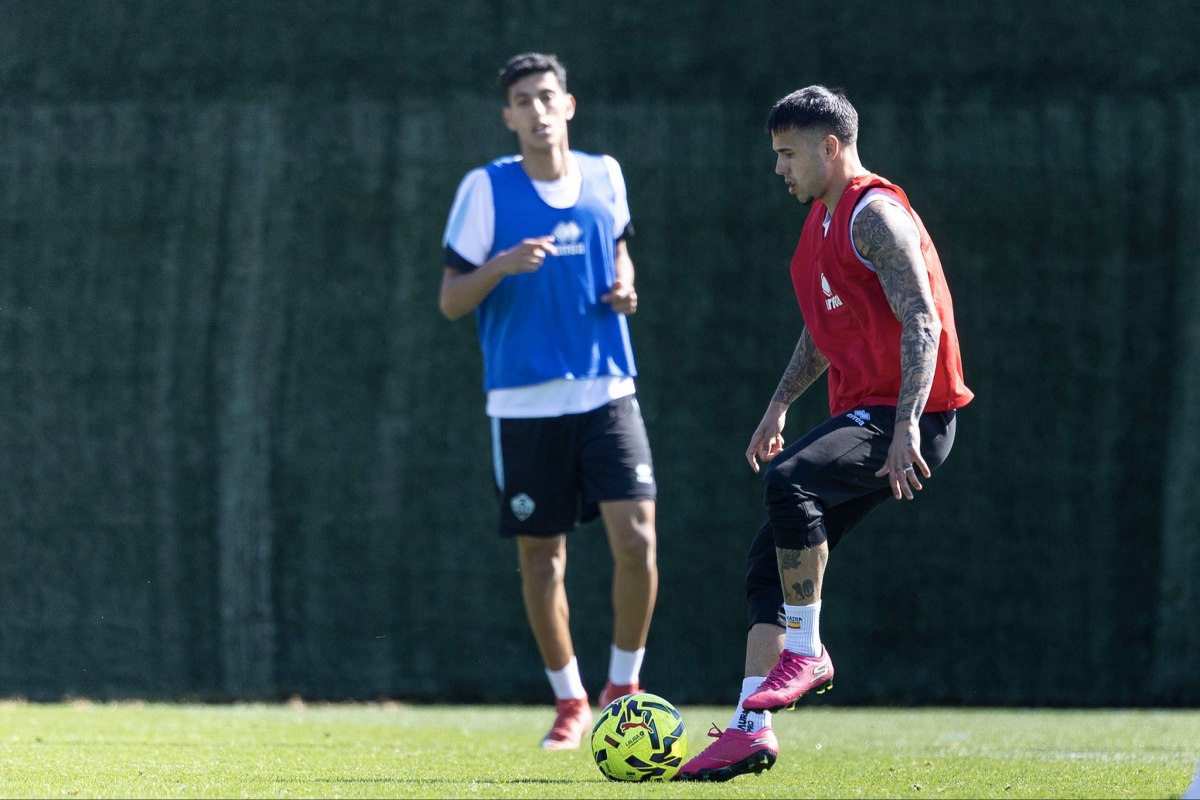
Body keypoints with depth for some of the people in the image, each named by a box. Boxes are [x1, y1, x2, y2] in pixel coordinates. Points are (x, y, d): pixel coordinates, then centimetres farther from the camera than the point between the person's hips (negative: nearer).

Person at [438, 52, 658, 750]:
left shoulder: (604, 175, 6)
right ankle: (571, 703, 21)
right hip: (525, 401, -1)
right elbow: (450, 300, -2)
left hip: (606, 392, 1)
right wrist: (503, 265, -20)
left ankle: (624, 686, 7)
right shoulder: (486, 189, -3)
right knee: (541, 556, 4)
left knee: (637, 539, -13)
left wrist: (625, 286, 3)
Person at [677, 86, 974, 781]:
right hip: (859, 413, 10)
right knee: (772, 558, 2)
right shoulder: (825, 218, 18)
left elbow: (923, 322, -21)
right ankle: (750, 728, 2)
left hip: (909, 416, -10)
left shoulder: (875, 214, -12)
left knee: (790, 481, -33)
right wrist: (780, 405, 25)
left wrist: (906, 427, -29)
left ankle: (807, 652, -19)